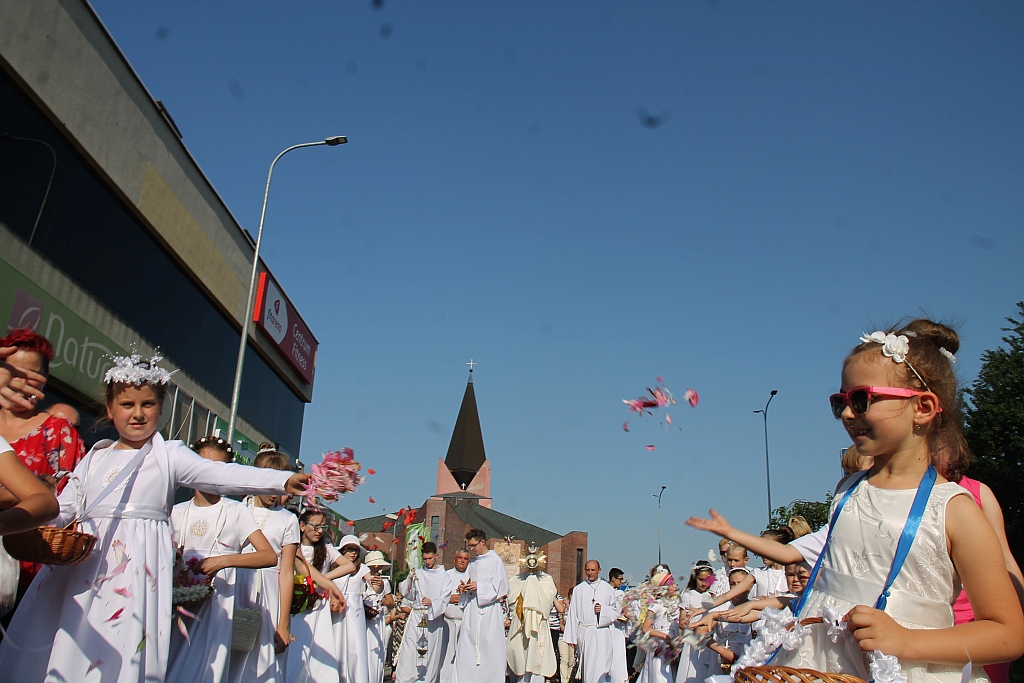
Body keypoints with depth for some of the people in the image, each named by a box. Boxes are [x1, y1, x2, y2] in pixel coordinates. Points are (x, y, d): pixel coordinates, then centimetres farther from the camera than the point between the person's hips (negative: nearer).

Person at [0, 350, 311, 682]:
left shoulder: (169, 454, 3)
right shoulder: (95, 458, 18)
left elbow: (221, 474, -11)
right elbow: (64, 507, 20)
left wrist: (284, 480, -26)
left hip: (138, 565, -4)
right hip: (80, 563, 5)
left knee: (121, 653, -12)